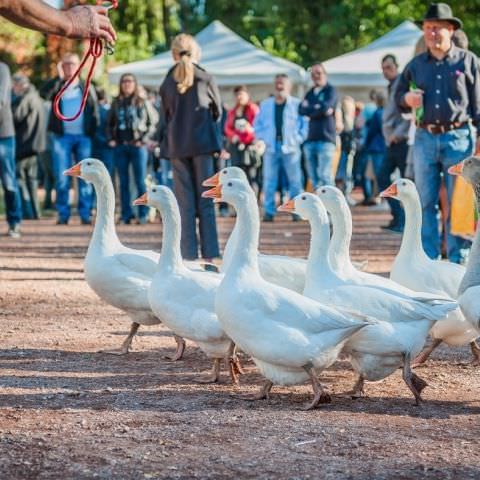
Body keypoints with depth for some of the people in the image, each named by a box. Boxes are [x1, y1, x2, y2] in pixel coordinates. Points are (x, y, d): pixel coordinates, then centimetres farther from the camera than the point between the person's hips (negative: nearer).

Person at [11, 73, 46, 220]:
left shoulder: (25, 98, -14)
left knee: (19, 179, -5)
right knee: (31, 179, 14)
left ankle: (27, 212, -9)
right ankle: (34, 211, 14)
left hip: (23, 145, -9)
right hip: (35, 145, 9)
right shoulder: (36, 98, 16)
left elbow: (15, 115, -24)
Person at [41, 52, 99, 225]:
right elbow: (44, 93, -13)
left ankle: (85, 214, 3)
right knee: (61, 177, -3)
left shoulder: (87, 88, 11)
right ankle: (63, 214, 2)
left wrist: (93, 134, 0)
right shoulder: (57, 86, 8)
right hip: (62, 137, -1)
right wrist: (59, 77, -15)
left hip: (83, 137, 1)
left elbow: (95, 113, 9)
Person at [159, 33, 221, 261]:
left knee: (184, 202, 4)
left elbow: (167, 116, 13)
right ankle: (209, 254, -1)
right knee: (205, 201, 2)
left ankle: (189, 256, 1)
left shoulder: (166, 84, 5)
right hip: (203, 144, -2)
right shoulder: (206, 79, -1)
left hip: (176, 146, 2)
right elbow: (218, 111, 10)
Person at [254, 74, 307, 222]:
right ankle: (269, 211, 3)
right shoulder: (265, 104, 13)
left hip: (290, 147, -2)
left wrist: (299, 138, -6)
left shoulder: (297, 104, 3)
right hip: (271, 147, 2)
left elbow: (305, 122, 3)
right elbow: (257, 123, 17)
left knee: (295, 180, -1)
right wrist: (261, 138, 4)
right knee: (269, 180, -1)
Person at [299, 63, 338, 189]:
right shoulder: (310, 93, 19)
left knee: (325, 175, -13)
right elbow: (302, 110, 4)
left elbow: (326, 107, -13)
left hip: (326, 138, -6)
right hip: (310, 138, 6)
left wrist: (310, 108, 0)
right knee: (313, 176, 6)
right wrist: (317, 108, -8)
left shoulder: (330, 91, 3)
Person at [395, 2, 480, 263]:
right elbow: (399, 94, 21)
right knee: (425, 202, 3)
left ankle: (457, 260, 3)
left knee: (458, 202, -2)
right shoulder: (416, 64, 12)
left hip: (458, 138, -3)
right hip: (424, 138, 3)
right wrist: (407, 99, -3)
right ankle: (428, 259, 9)